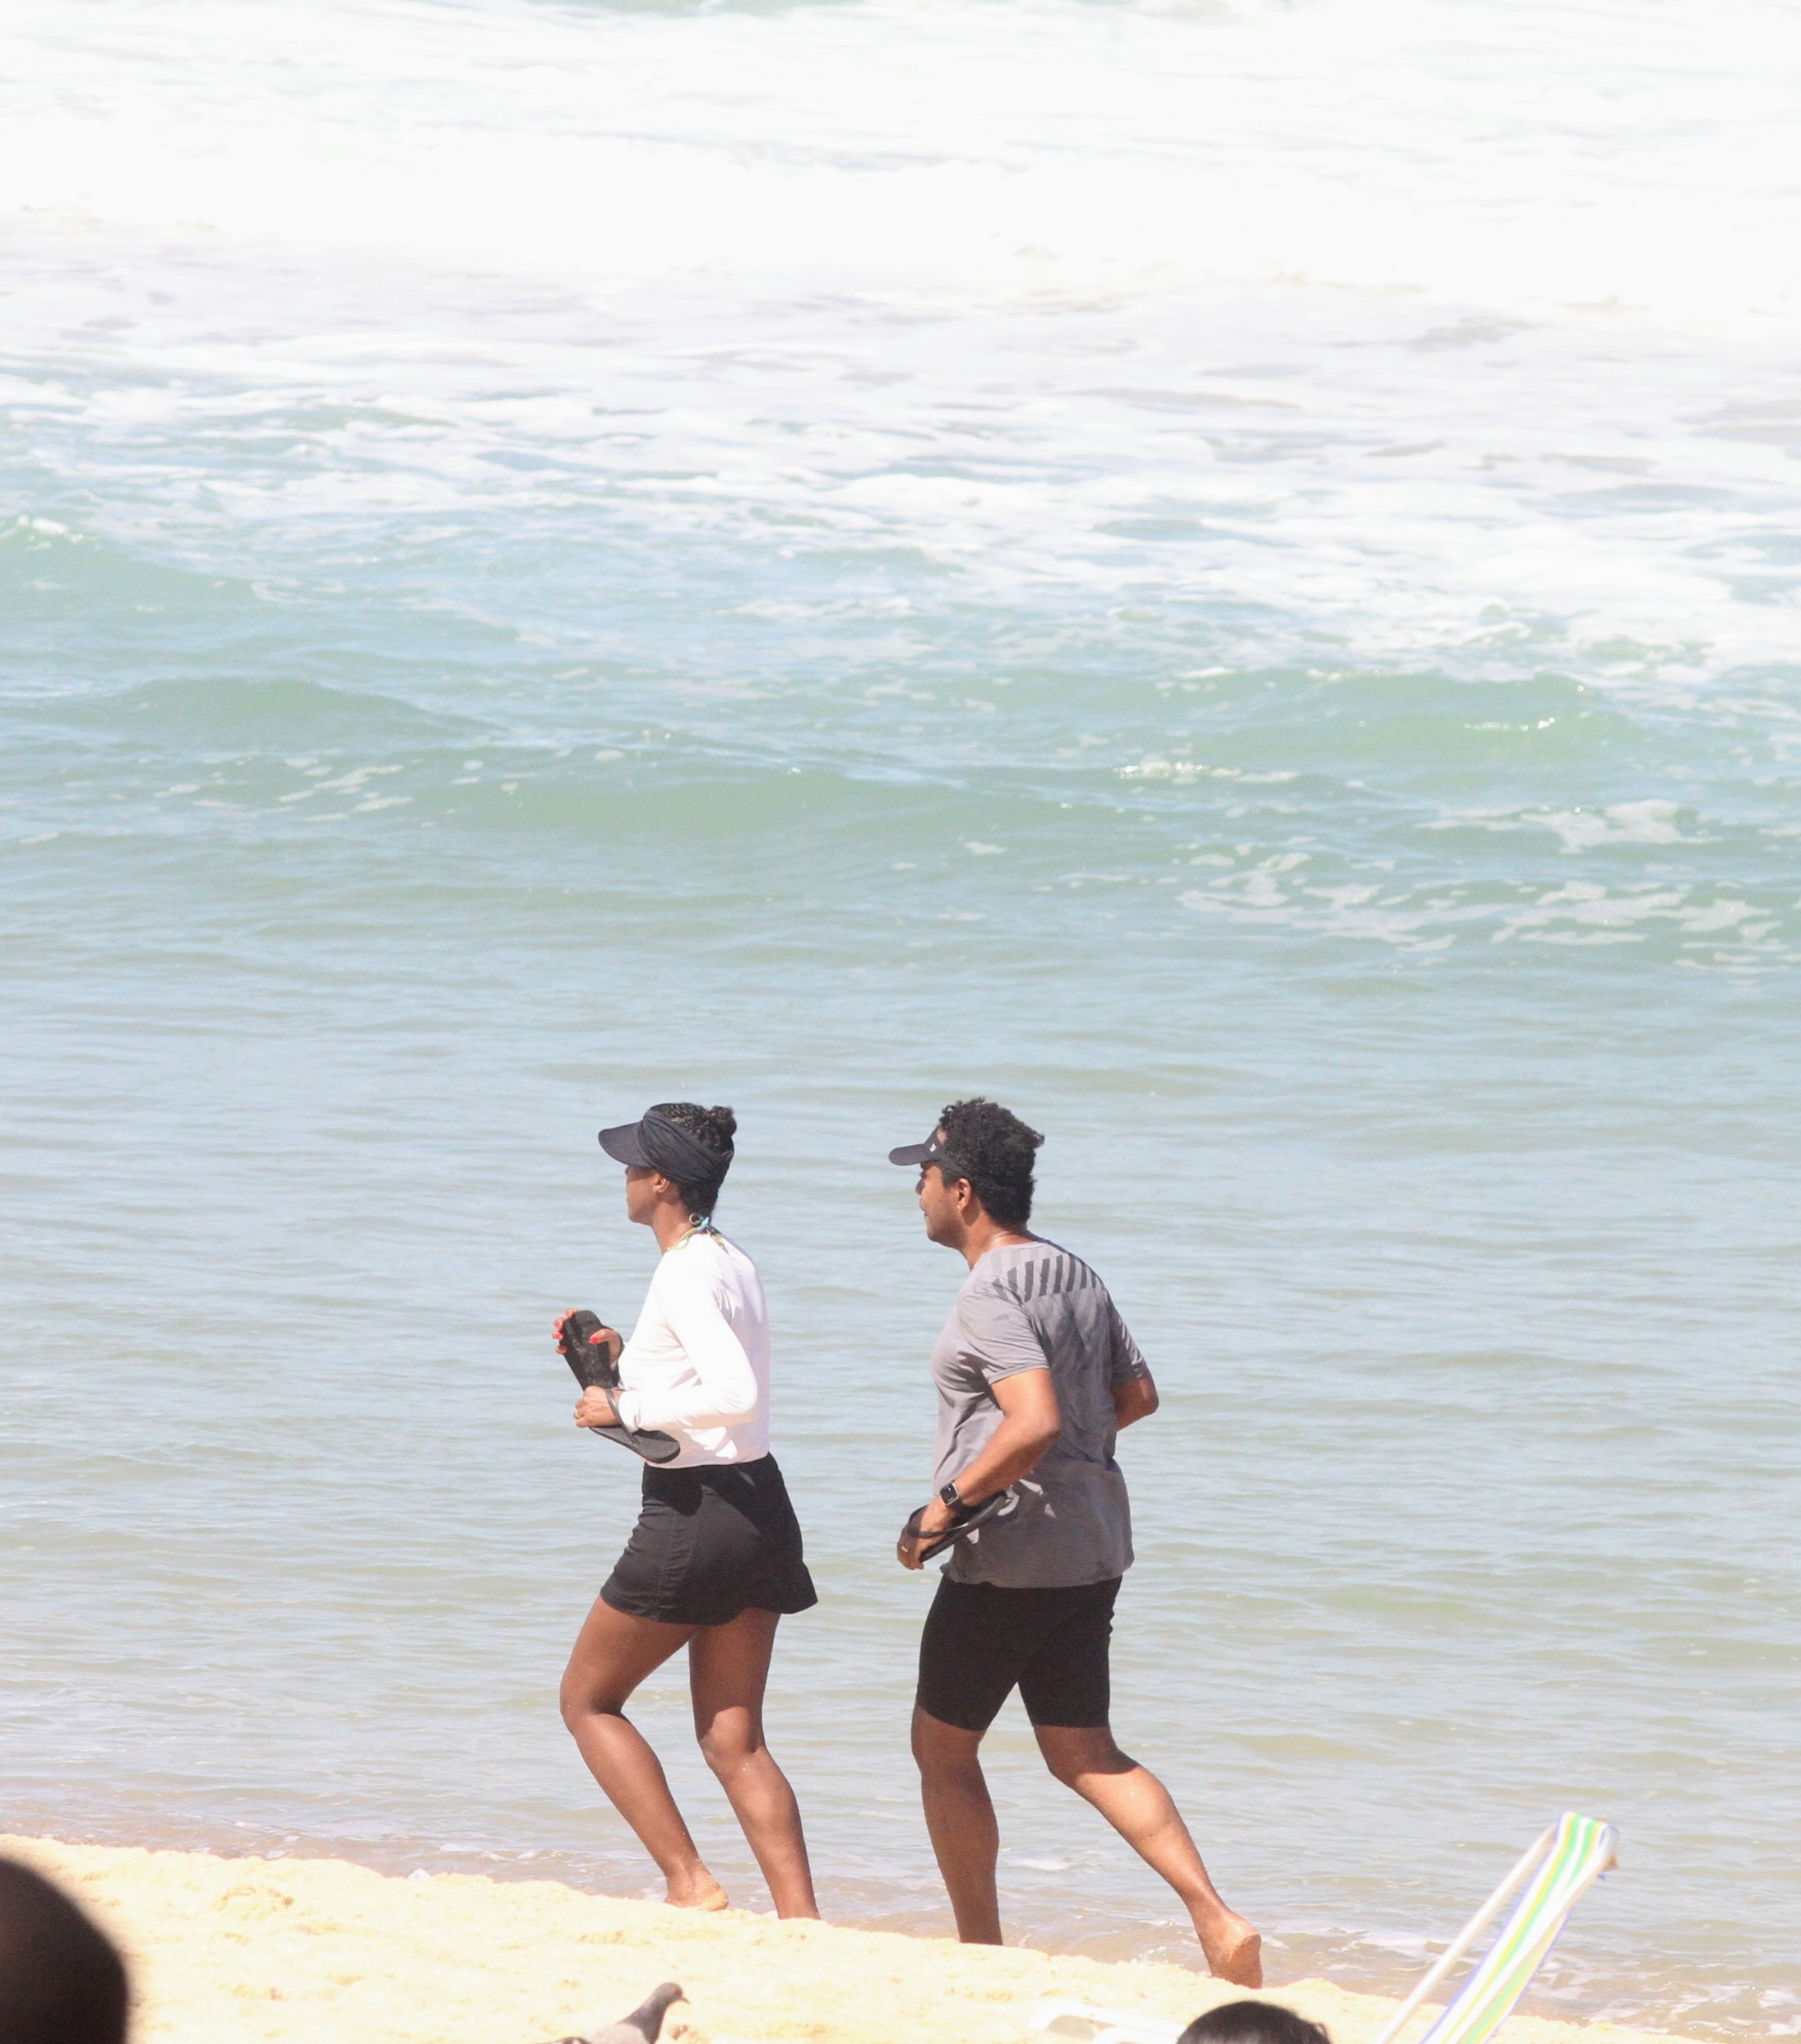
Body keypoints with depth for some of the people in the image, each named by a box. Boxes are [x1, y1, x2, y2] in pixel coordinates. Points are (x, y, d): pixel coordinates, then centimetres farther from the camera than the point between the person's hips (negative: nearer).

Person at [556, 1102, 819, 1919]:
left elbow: (735, 1396, -28)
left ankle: (691, 1883, -1)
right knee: (734, 1741, 9)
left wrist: (626, 1409, -17)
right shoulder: (736, 1265, 12)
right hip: (760, 1508, 9)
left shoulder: (684, 1276, -16)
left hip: (693, 1516, -9)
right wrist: (625, 1352, 16)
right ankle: (802, 1921, -3)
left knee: (588, 1700, 9)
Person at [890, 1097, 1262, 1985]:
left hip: (1009, 1554, -9)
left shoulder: (991, 1297, -18)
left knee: (942, 1747, 8)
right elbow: (1137, 1396, 19)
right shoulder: (1074, 1274, 11)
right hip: (1094, 1547, 9)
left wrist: (946, 1504, -20)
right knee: (1083, 1755, 10)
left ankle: (979, 1948, 12)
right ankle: (1217, 1921, -5)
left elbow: (1036, 1421, -29)